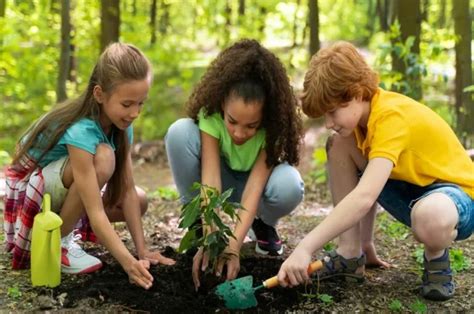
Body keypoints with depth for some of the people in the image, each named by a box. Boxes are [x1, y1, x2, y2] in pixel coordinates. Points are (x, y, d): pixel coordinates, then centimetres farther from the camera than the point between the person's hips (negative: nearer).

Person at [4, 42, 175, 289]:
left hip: (60, 189, 8)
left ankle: (68, 224, 10)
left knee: (139, 201, -4)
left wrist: (142, 251, -17)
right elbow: (96, 212, -39)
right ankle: (56, 242, -17)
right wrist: (129, 263, -46)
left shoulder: (120, 125, -12)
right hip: (28, 190, -8)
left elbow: (128, 192, -12)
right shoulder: (80, 131, -36)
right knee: (103, 157, -33)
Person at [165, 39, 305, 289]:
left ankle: (264, 225, 0)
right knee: (180, 132, -31)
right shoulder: (210, 113, -30)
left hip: (255, 180, 0)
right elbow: (210, 176, -35)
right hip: (222, 179, 1)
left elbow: (255, 186, -36)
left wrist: (233, 247, -46)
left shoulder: (273, 125, -30)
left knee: (289, 185, -38)